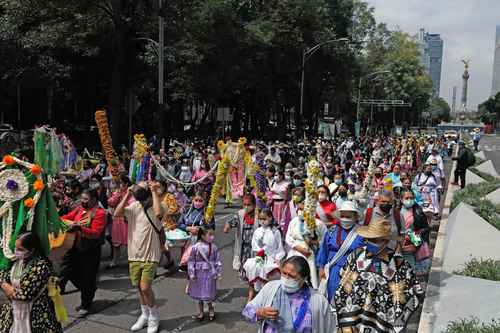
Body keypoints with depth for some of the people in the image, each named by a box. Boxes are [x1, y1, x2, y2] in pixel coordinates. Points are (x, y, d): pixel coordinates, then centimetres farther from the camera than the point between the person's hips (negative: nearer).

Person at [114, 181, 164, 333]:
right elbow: (117, 213, -10)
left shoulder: (154, 207, -10)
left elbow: (158, 213, -34)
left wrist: (154, 191, -26)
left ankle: (154, 317, 12)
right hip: (135, 254, 5)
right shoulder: (134, 206, 3)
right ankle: (144, 315, 34)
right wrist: (127, 195, -12)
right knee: (139, 287, 14)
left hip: (150, 255, -5)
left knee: (145, 287, -10)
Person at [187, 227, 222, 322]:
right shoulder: (196, 247, -12)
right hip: (199, 274, 0)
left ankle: (211, 310, 29)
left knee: (208, 294, 3)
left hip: (210, 274, 0)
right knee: (199, 294, 13)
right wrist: (191, 274, -8)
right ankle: (201, 313, 31)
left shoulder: (214, 248, -5)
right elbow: (191, 261, -7)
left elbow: (217, 261, 2)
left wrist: (218, 272, 1)